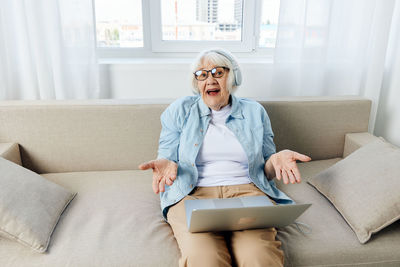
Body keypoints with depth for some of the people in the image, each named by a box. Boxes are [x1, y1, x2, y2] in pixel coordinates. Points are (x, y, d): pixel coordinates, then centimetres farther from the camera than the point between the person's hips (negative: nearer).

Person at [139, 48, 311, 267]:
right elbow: (166, 160, 11)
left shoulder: (254, 112, 16)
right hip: (193, 193, -1)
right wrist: (167, 165, -13)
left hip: (247, 191, 2)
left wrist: (276, 159, -6)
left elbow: (265, 172, 17)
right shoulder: (179, 111, 13)